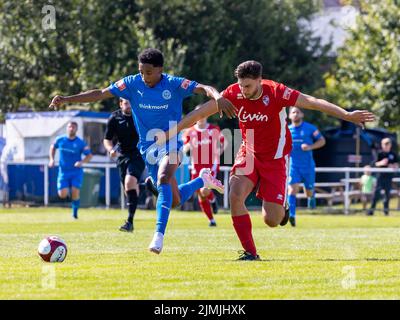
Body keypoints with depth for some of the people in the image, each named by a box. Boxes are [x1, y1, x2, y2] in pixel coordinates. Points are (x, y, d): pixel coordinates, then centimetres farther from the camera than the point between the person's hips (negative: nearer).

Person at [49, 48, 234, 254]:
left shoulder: (174, 84, -12)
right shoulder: (132, 84, -4)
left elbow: (203, 88, -20)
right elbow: (100, 94, -5)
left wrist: (217, 97, -43)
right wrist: (67, 99, -12)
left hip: (171, 143, -4)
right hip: (148, 147, 4)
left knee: (163, 179, -33)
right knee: (174, 201, 6)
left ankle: (159, 234, -35)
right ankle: (203, 180, 36)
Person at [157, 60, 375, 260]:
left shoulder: (276, 92, -22)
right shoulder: (234, 93, -14)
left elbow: (313, 102, -25)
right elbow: (201, 112, -9)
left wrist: (347, 115, -34)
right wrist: (170, 133, -10)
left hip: (275, 159, -3)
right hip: (248, 154, 3)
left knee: (272, 221, -9)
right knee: (235, 196, -25)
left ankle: (281, 208, 31)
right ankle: (250, 252, -14)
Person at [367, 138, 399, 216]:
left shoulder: (393, 154, 5)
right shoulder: (380, 154, 1)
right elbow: (376, 164, -1)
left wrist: (393, 166, -16)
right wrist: (381, 163, -21)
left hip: (389, 176, 2)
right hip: (381, 175, -2)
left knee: (388, 193, 5)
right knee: (377, 192, -9)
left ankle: (386, 209, 17)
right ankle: (372, 208, -9)